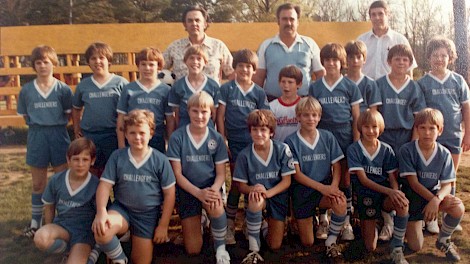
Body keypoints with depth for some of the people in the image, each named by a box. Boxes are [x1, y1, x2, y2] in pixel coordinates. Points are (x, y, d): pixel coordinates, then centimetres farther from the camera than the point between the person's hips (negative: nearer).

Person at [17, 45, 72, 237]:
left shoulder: (63, 89, -3)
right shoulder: (26, 90, 1)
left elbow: (69, 113, 4)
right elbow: (25, 115, 10)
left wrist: (56, 125, -3)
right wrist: (38, 125, 1)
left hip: (59, 135, -1)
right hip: (36, 136, 1)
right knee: (38, 184, 11)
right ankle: (35, 222, 26)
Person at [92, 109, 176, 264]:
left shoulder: (160, 160, -8)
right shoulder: (117, 156, -3)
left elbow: (169, 194, -4)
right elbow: (105, 185, -6)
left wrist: (163, 225, -4)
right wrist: (101, 212, -25)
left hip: (148, 214, 0)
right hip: (121, 208, 1)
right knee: (100, 230, -32)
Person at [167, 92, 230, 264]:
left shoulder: (217, 138, -5)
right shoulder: (177, 137, -11)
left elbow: (221, 173, -3)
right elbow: (177, 174, -10)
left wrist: (214, 190, -25)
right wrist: (198, 193, -23)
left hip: (210, 187, 0)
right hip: (187, 190, 0)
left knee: (216, 208, -38)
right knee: (193, 250, -1)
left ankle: (220, 246, -7)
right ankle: (195, 222, 33)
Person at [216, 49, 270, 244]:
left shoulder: (259, 92, 6)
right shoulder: (226, 88, 1)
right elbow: (220, 115, 0)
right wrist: (222, 141, -4)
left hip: (254, 142, 2)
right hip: (235, 142, -1)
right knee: (237, 182, 2)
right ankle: (229, 224, 14)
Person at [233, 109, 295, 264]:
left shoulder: (282, 149, -12)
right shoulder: (245, 155, -11)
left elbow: (287, 181, -10)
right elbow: (241, 186, -7)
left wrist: (267, 192, -27)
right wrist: (253, 189, -30)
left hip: (278, 196, 1)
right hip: (257, 194, -1)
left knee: (275, 246, -1)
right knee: (255, 202, -40)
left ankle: (269, 222, 34)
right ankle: (254, 249, -21)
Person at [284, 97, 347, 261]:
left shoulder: (328, 137, 2)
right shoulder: (291, 141, -6)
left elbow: (336, 166, 0)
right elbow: (296, 174, -11)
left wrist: (333, 186, -20)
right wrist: (321, 187, -22)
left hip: (326, 188, 1)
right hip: (302, 191, -1)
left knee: (340, 203, -35)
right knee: (307, 243, 2)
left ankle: (331, 241, -8)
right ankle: (312, 218, 36)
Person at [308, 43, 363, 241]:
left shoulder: (350, 87, 2)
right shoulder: (314, 87, 5)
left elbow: (356, 118, 3)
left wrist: (356, 144, -3)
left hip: (344, 139, -1)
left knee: (345, 181, 6)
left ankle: (346, 223, 17)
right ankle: (323, 220, 20)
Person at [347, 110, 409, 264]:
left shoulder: (386, 150, 3)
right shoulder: (354, 149, -7)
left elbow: (393, 178, 1)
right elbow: (363, 179, -12)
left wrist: (396, 192, -24)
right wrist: (389, 191, -25)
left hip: (386, 195, 2)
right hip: (366, 195, -2)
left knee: (402, 203, -35)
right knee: (371, 247, -6)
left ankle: (397, 248, -18)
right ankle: (369, 225, 29)